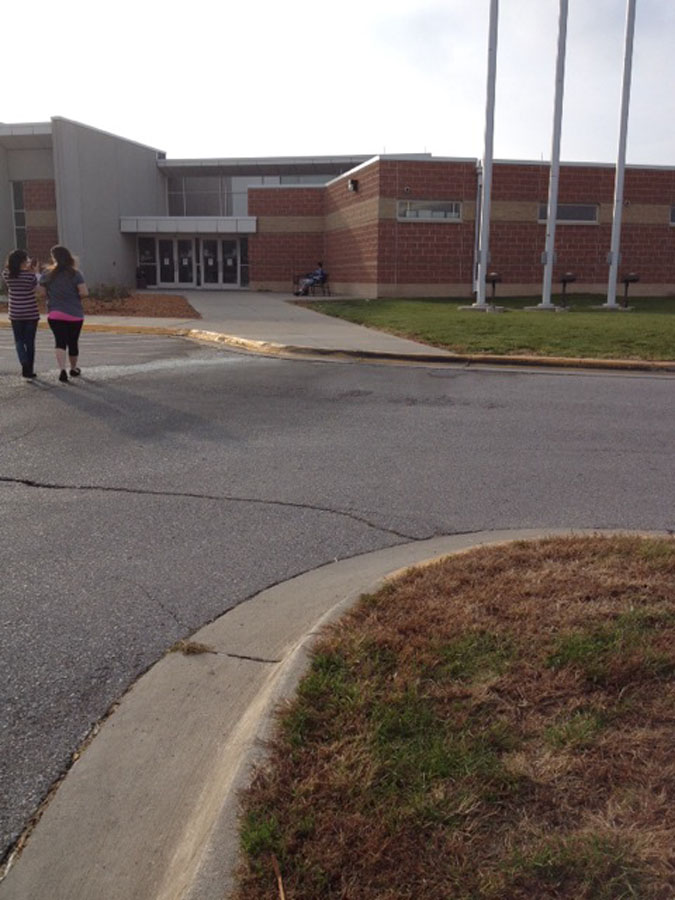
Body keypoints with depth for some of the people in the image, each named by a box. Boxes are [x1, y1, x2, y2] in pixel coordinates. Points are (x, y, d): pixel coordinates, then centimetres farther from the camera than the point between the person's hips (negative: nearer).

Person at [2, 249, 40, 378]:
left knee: (19, 341, 15)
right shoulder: (30, 275, -15)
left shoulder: (7, 274, -5)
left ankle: (24, 362, -11)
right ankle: (29, 370, 13)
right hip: (31, 313, -2)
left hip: (15, 314, 2)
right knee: (29, 342, 9)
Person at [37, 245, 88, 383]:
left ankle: (62, 370, -22)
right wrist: (75, 297, 7)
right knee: (73, 343, 14)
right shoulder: (75, 274, -8)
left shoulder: (47, 274, -1)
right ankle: (74, 369, 31)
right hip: (75, 314, 0)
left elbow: (42, 292, 2)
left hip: (55, 314, 0)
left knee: (60, 342, -2)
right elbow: (84, 293, -14)